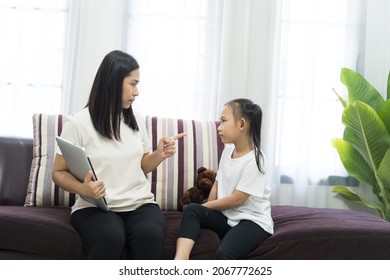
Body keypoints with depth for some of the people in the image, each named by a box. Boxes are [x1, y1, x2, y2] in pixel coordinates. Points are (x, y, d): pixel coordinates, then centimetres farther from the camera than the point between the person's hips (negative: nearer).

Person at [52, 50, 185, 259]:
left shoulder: (135, 119, 12)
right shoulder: (78, 124, -4)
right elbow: (59, 173, 0)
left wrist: (159, 155, 0)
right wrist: (82, 188, -21)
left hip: (140, 204, 4)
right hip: (95, 208, -3)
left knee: (150, 234, -32)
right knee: (111, 237, -37)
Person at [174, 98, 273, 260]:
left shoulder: (254, 160, -17)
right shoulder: (228, 149, 7)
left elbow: (237, 199, -17)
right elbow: (217, 184, 11)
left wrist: (206, 206, -5)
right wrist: (206, 213, -1)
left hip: (253, 221, -7)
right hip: (228, 217, 7)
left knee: (224, 252, -32)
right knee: (192, 210, -16)